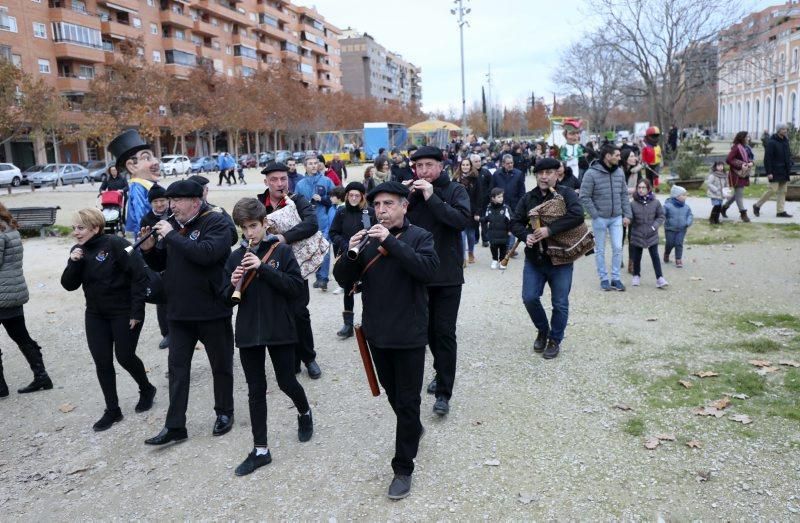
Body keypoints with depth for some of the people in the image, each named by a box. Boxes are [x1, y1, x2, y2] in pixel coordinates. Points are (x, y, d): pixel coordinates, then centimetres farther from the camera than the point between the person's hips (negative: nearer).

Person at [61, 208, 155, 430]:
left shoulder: (115, 244, -16)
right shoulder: (78, 251, 4)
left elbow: (139, 275, -18)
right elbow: (69, 285, 1)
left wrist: (137, 310, -19)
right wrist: (74, 262, -16)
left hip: (125, 313, -6)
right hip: (96, 316, 6)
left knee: (125, 357, 3)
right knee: (102, 362, 5)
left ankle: (147, 389, 31)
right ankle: (112, 410, 18)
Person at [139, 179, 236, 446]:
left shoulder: (216, 222, -12)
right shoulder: (172, 223, 6)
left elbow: (206, 253, -30)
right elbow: (159, 265, 14)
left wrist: (172, 236, -25)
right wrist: (149, 249, -6)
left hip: (212, 310, -5)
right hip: (179, 311, 6)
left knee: (221, 365, 11)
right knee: (177, 367, 8)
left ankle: (224, 412, 30)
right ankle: (175, 426, 16)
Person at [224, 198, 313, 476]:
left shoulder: (281, 251, -5)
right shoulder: (236, 257, 4)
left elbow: (297, 287, -14)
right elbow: (227, 299, 6)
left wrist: (263, 268, -21)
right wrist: (233, 285, -16)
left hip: (279, 330, -3)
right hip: (248, 332, 3)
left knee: (286, 382, 8)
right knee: (256, 390, 8)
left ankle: (304, 412, 41)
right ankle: (260, 450, 17)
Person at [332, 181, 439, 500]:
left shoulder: (419, 237, -7)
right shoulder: (368, 238, 4)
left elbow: (429, 269, -26)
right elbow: (344, 280, -1)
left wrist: (391, 241, -29)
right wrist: (350, 253, -21)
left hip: (409, 335, -4)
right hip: (376, 332, 5)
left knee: (408, 401, 4)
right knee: (392, 393, 21)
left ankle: (403, 467, 15)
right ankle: (413, 429, 48)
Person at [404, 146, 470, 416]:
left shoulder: (455, 190, -4)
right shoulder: (411, 191, 5)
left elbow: (462, 220, -21)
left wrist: (431, 197, -22)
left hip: (448, 274, -4)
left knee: (444, 332, -2)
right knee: (428, 328, 16)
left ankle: (443, 392, 6)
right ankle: (442, 372, 37)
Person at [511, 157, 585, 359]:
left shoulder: (566, 194, -5)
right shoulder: (528, 198, 7)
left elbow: (577, 216, -22)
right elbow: (515, 222, 7)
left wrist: (550, 229, -28)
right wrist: (526, 235, -14)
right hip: (534, 259, 3)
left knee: (560, 304, 4)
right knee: (530, 298, 0)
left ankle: (555, 340, 22)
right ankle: (542, 331, 27)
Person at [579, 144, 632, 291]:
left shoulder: (619, 172, 3)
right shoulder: (592, 173, -13)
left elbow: (624, 195, 10)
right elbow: (584, 197, -12)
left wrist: (627, 215, 4)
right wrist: (595, 216, -14)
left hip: (617, 218, 4)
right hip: (600, 218, -4)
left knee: (618, 248, 3)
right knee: (600, 250, 7)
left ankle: (616, 278, 16)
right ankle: (604, 278, 19)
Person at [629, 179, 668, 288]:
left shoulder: (655, 202, -4)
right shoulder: (633, 204, -6)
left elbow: (661, 216, 2)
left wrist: (654, 226, -9)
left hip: (652, 235, 0)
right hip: (637, 235, 0)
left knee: (655, 256, -1)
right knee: (636, 257, 11)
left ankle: (660, 278, 2)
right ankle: (636, 275, 29)